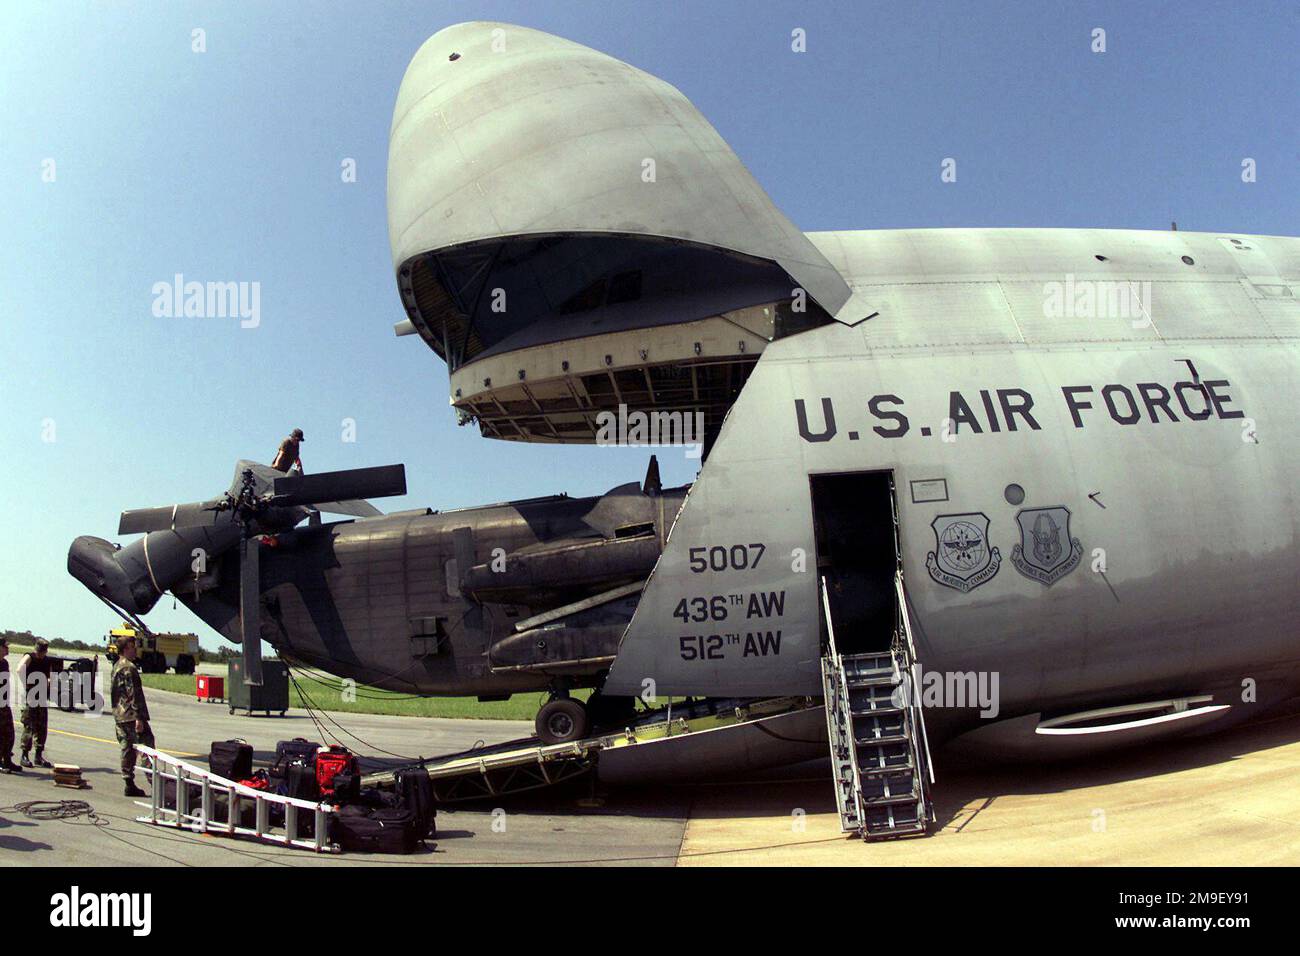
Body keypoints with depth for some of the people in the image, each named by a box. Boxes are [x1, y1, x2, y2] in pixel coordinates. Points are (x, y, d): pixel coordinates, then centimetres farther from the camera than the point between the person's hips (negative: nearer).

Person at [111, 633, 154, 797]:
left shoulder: (116, 667, 16)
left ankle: (129, 784, 12)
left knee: (127, 748, 11)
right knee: (147, 745, -7)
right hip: (131, 715, -9)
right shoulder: (129, 668, -14)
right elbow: (134, 694, -19)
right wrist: (139, 717, -20)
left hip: (119, 715, 9)